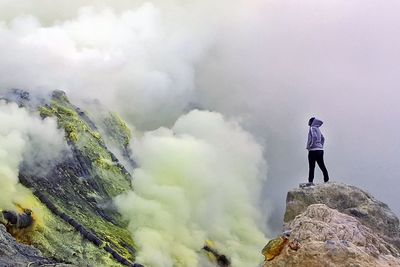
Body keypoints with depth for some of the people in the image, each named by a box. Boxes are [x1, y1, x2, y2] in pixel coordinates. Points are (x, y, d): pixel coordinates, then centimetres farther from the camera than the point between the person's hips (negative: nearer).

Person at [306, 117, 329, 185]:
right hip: (320, 150, 8)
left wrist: (310, 146, -15)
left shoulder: (312, 128, -8)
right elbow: (323, 138, 24)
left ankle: (311, 181, -5)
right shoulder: (318, 129, 17)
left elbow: (314, 137, -23)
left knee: (312, 166, -5)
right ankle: (326, 180, 8)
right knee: (322, 165, 8)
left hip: (313, 150, -8)